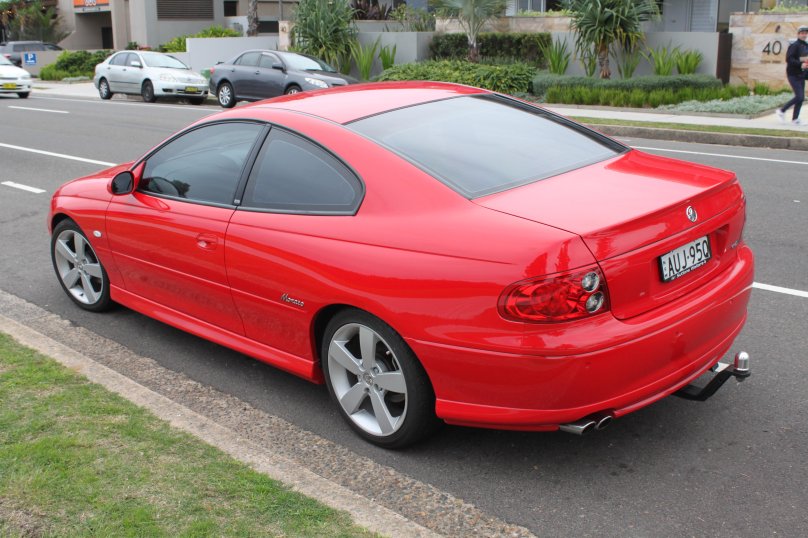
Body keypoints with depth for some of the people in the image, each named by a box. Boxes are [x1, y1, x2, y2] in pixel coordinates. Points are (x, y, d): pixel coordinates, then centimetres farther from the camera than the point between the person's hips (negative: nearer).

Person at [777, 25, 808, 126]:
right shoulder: (794, 46, -11)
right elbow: (789, 59, -21)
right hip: (793, 75, -8)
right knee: (799, 97, -13)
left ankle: (795, 119, 14)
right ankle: (782, 111, 3)